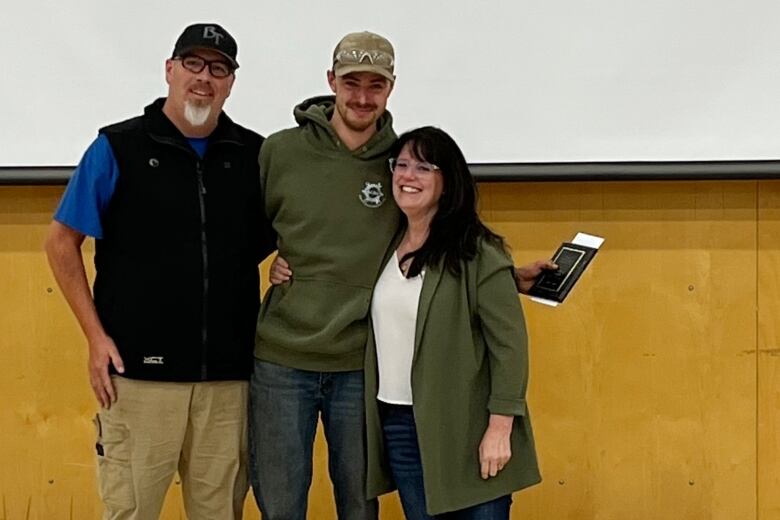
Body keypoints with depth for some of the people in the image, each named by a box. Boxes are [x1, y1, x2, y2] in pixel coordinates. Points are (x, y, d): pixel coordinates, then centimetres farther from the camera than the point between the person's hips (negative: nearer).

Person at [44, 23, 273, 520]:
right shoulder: (118, 148, -1)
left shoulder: (254, 155, 6)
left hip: (230, 374, 3)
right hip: (140, 370, -2)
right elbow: (62, 242, 2)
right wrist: (96, 336, -5)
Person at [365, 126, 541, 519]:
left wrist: (499, 428, -16)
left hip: (465, 428, -6)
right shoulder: (387, 246, 9)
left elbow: (508, 344, -12)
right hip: (398, 426, 6)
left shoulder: (477, 253, -11)